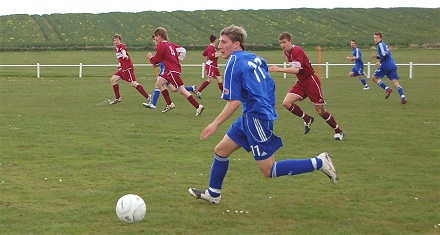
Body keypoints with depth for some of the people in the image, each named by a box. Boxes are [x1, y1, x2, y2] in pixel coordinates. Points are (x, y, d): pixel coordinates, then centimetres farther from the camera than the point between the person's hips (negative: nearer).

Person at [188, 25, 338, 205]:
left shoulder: (234, 64, -14)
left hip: (257, 119, -10)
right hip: (251, 117, 10)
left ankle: (318, 163, -6)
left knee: (269, 171, -3)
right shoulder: (255, 59, 10)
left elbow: (234, 102, -19)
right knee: (220, 150, 17)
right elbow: (271, 86, 15)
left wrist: (216, 124, -13)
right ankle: (213, 194, 30)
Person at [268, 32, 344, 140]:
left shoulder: (297, 51, -22)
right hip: (301, 82, 8)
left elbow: (296, 70, -36)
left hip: (311, 81, -8)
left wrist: (279, 69, -44)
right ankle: (307, 119, 9)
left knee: (321, 111, -3)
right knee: (286, 103, -13)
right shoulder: (287, 52, 6)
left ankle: (338, 131, 18)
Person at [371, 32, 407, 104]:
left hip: (385, 66, -8)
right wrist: (377, 56, 21)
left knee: (374, 77, 9)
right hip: (392, 65, 8)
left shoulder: (380, 44, -6)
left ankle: (387, 89, -4)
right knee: (395, 82, -1)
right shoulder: (384, 44, 23)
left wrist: (380, 62, -12)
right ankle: (403, 97, -18)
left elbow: (385, 54, -20)